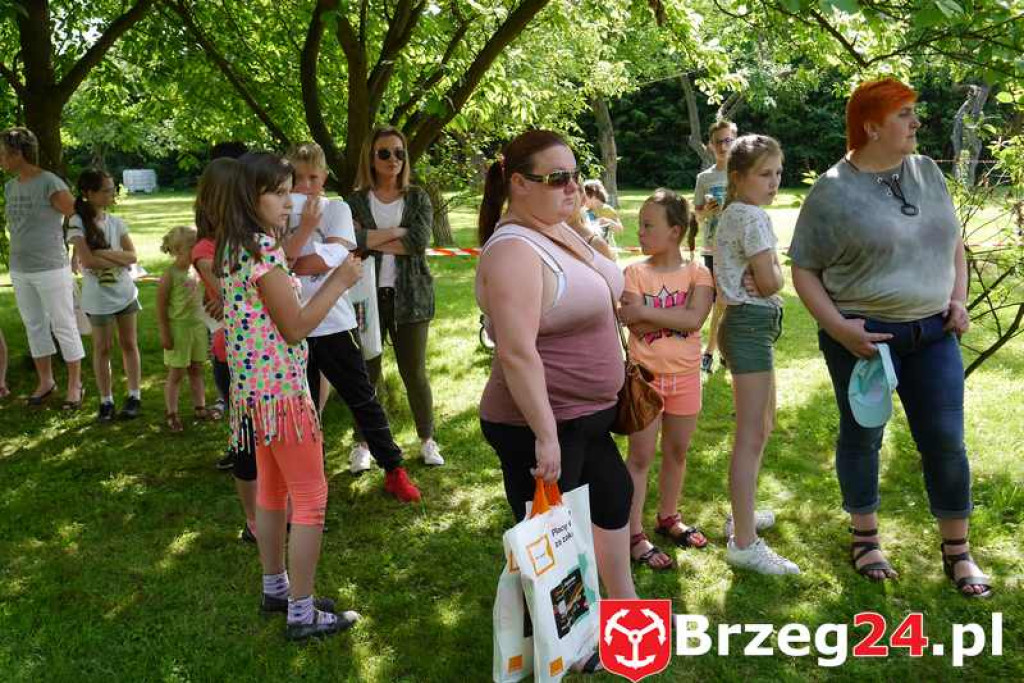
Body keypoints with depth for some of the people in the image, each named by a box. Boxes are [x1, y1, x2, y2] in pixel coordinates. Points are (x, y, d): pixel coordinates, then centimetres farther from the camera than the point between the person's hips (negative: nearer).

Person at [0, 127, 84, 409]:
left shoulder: (51, 185, -13)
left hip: (50, 270, -7)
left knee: (64, 328, 1)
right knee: (34, 326, 14)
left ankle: (75, 385, 12)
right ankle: (45, 381, 26)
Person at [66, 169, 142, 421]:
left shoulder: (116, 222, 2)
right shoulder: (78, 223, -11)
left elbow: (132, 256, -3)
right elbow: (87, 260, -20)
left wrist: (104, 253, -18)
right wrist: (118, 260, -13)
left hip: (125, 292, 4)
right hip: (98, 297, -3)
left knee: (129, 344, 8)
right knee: (102, 348, 6)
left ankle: (134, 396, 17)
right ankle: (106, 401, 15)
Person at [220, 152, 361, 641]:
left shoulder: (235, 247, 8)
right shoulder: (263, 248, -20)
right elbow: (295, 327, -18)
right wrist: (339, 282, -11)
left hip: (254, 386, 10)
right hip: (282, 388, -10)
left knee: (271, 490, 20)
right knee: (310, 498, 0)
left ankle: (275, 588, 34)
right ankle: (302, 614, 8)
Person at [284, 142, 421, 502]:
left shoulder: (337, 209, -1)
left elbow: (335, 258, -15)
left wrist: (289, 265, -11)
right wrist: (306, 226, -20)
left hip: (334, 323, -2)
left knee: (363, 399, 6)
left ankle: (394, 470, 17)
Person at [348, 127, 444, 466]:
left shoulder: (417, 198, 5)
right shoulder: (356, 201, 3)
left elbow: (420, 240, -13)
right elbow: (348, 239, -16)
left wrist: (372, 240, -12)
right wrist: (396, 232, -13)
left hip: (409, 296, 0)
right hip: (367, 295, 0)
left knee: (415, 373, 7)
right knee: (368, 373, 6)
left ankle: (427, 440, 22)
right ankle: (363, 443, 21)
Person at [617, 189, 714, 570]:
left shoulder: (697, 274, -4)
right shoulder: (635, 272, -6)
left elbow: (695, 318, -21)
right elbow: (636, 326, -17)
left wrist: (647, 312, -22)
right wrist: (676, 317, -18)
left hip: (685, 377, 2)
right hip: (645, 376, -2)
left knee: (677, 452, 17)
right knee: (641, 456, 3)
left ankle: (668, 518, 35)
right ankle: (634, 534, 10)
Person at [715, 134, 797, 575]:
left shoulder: (734, 214, 14)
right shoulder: (754, 217, -15)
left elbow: (756, 278, 11)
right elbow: (771, 283, -18)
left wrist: (760, 277, -9)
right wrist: (773, 271, 2)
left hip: (749, 324, 11)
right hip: (751, 326, -11)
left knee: (763, 425, 22)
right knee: (751, 436, -9)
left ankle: (743, 513, 35)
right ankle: (743, 543, -5)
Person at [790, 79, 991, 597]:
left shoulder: (927, 172, 7)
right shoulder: (832, 191, -10)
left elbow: (953, 242, 18)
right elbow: (803, 269, -5)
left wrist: (958, 299, 5)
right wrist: (837, 326, -15)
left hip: (934, 334, 5)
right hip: (863, 336, -4)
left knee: (946, 442, 7)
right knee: (862, 437, 10)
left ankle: (957, 551, 24)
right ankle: (865, 539, 30)